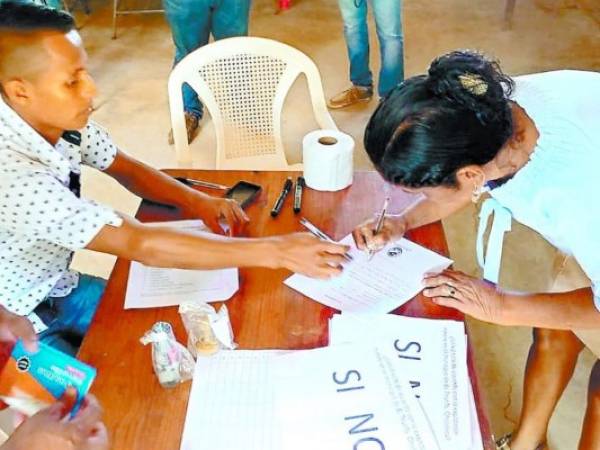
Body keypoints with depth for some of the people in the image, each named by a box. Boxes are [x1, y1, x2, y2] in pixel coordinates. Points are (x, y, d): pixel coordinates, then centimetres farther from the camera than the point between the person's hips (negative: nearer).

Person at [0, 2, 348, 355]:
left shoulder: (60, 120, -14)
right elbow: (140, 244, -38)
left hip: (55, 288, 7)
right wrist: (276, 252, -37)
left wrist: (195, 200, -16)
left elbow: (124, 167, 3)